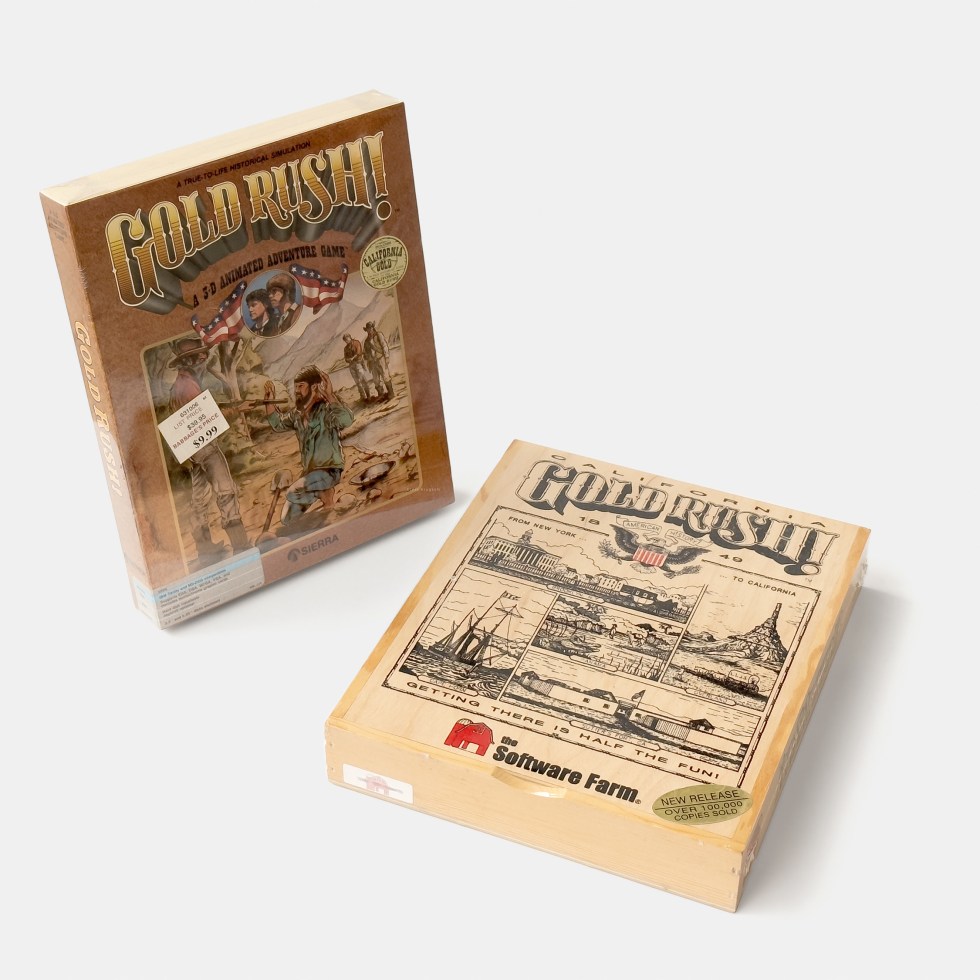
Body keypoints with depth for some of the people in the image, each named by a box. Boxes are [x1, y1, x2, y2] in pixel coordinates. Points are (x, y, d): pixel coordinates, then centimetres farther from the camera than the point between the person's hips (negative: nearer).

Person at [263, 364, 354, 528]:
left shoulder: (325, 409, -17)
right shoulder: (298, 413, 6)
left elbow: (346, 420, -37)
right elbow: (279, 424, 23)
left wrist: (330, 395, -40)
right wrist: (270, 401, 8)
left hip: (329, 469, -8)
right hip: (310, 471, 8)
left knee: (293, 493, -28)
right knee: (288, 521, 8)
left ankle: (326, 496, -5)